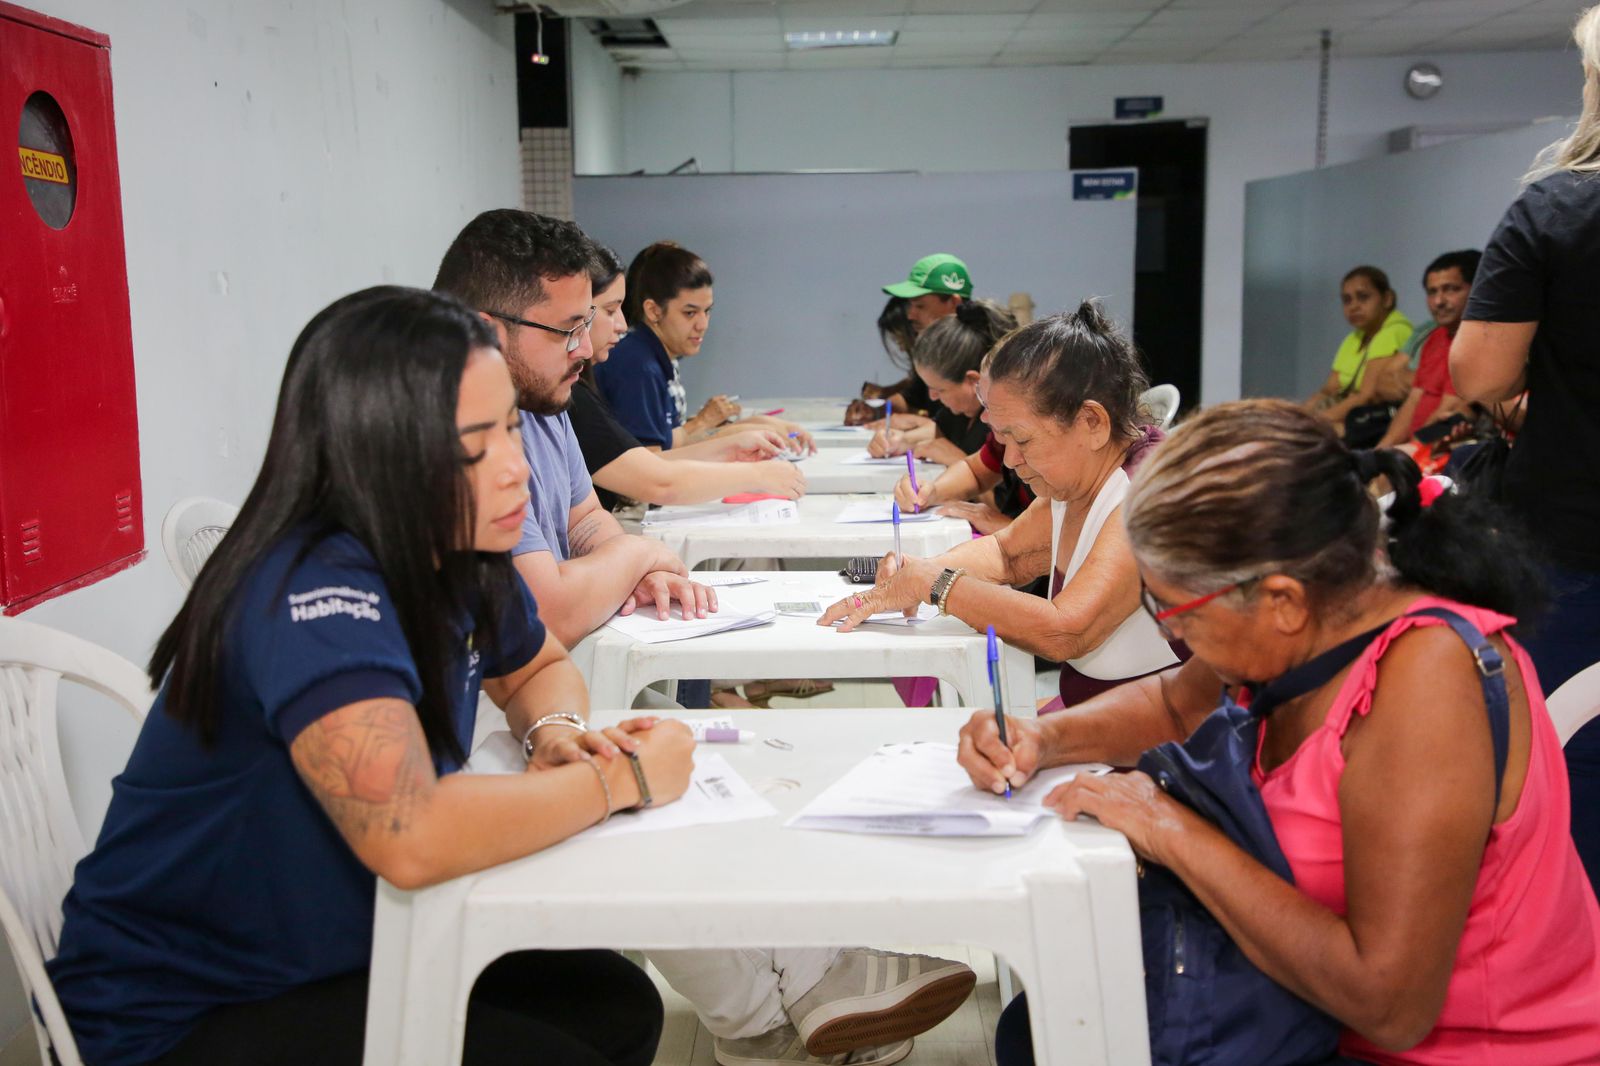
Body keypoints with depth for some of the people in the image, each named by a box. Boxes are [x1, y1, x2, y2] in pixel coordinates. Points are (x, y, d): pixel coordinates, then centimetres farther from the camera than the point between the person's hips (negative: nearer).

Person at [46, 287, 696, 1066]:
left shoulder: (459, 555, -5)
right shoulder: (314, 594, -29)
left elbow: (540, 669, 15)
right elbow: (412, 840, -41)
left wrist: (557, 731, -9)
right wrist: (621, 777, -26)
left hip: (341, 957, 7)